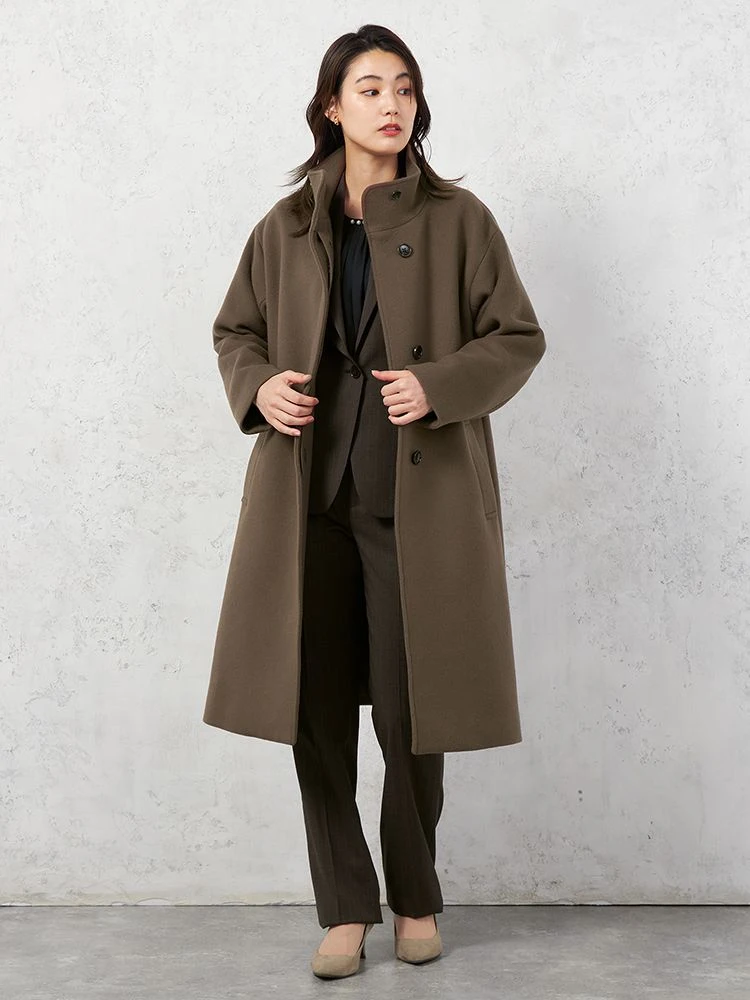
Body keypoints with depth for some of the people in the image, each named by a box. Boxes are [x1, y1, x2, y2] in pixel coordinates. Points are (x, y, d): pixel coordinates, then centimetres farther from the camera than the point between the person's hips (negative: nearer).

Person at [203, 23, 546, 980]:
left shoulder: (457, 217, 2)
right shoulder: (288, 223, 10)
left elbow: (518, 337, 3)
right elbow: (234, 329, 18)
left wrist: (438, 386, -15)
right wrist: (258, 387, -5)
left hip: (418, 495, -2)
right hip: (308, 494, 3)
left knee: (410, 714, 2)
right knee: (315, 709, 4)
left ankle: (415, 899, 26)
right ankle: (345, 908, 21)